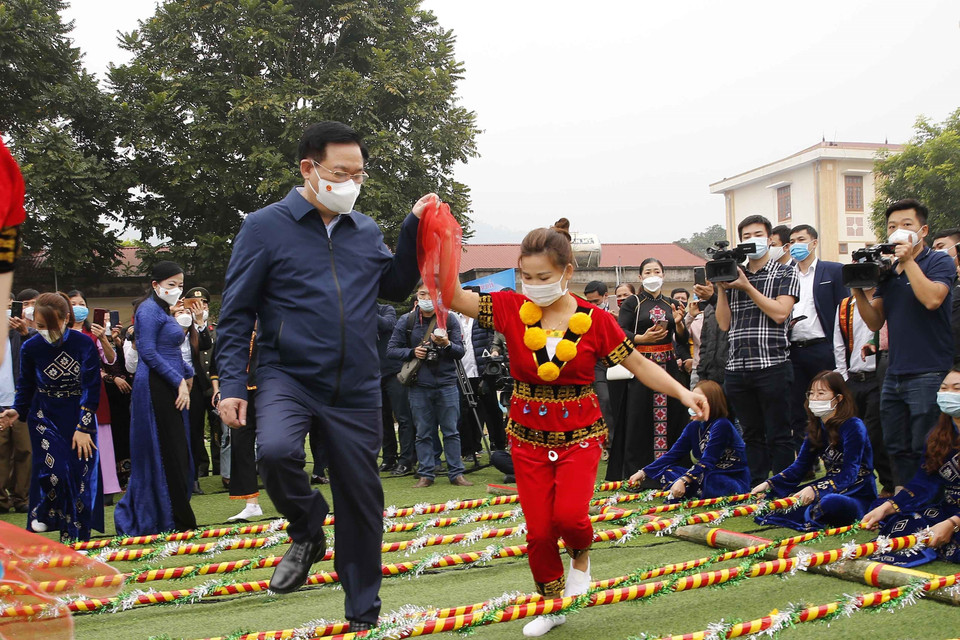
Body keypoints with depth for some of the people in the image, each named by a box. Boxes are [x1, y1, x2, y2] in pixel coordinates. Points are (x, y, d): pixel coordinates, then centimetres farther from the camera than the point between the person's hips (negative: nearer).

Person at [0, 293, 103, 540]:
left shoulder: (84, 344, -16)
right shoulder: (31, 348, -10)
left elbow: (91, 388, -13)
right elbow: (26, 386, 7)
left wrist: (83, 427, -16)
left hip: (79, 416, 0)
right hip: (45, 417, 0)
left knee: (81, 472, -1)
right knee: (53, 470, -16)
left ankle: (75, 535, 11)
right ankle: (43, 512, 14)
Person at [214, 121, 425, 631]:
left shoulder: (366, 231, 8)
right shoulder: (265, 227, -5)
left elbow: (394, 287, 18)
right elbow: (236, 314, -4)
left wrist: (414, 229, 5)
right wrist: (231, 384, -11)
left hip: (356, 390, 4)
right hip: (288, 376, -4)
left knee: (361, 498, 8)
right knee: (275, 451, -33)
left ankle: (363, 612, 27)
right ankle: (307, 532, 0)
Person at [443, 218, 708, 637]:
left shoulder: (594, 320, -10)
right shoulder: (511, 308, -7)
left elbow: (640, 365, -5)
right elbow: (457, 299, -14)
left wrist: (682, 392, -16)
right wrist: (439, 269, -33)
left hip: (579, 432, -2)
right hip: (528, 433, 2)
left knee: (569, 514, -21)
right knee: (538, 530, 3)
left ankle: (581, 556, 17)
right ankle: (552, 605, 28)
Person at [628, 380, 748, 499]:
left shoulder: (722, 426, -18)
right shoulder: (694, 427, 6)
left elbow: (707, 462, -26)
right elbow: (673, 454, 6)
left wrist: (683, 481, -36)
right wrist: (643, 473, -1)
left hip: (736, 482, -8)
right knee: (666, 472, -1)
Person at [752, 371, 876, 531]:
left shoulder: (853, 427, -16)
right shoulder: (816, 428, 7)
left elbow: (849, 475, -25)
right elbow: (799, 467, 9)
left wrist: (815, 490, -40)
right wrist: (768, 484, -6)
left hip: (860, 495, -7)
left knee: (830, 503, -41)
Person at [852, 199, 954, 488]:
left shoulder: (940, 262, -2)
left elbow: (931, 299, -22)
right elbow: (875, 322, 13)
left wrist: (909, 260, -14)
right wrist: (858, 291, -3)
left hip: (929, 374, -7)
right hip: (894, 375, 7)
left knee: (924, 452, -3)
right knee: (897, 450, 11)